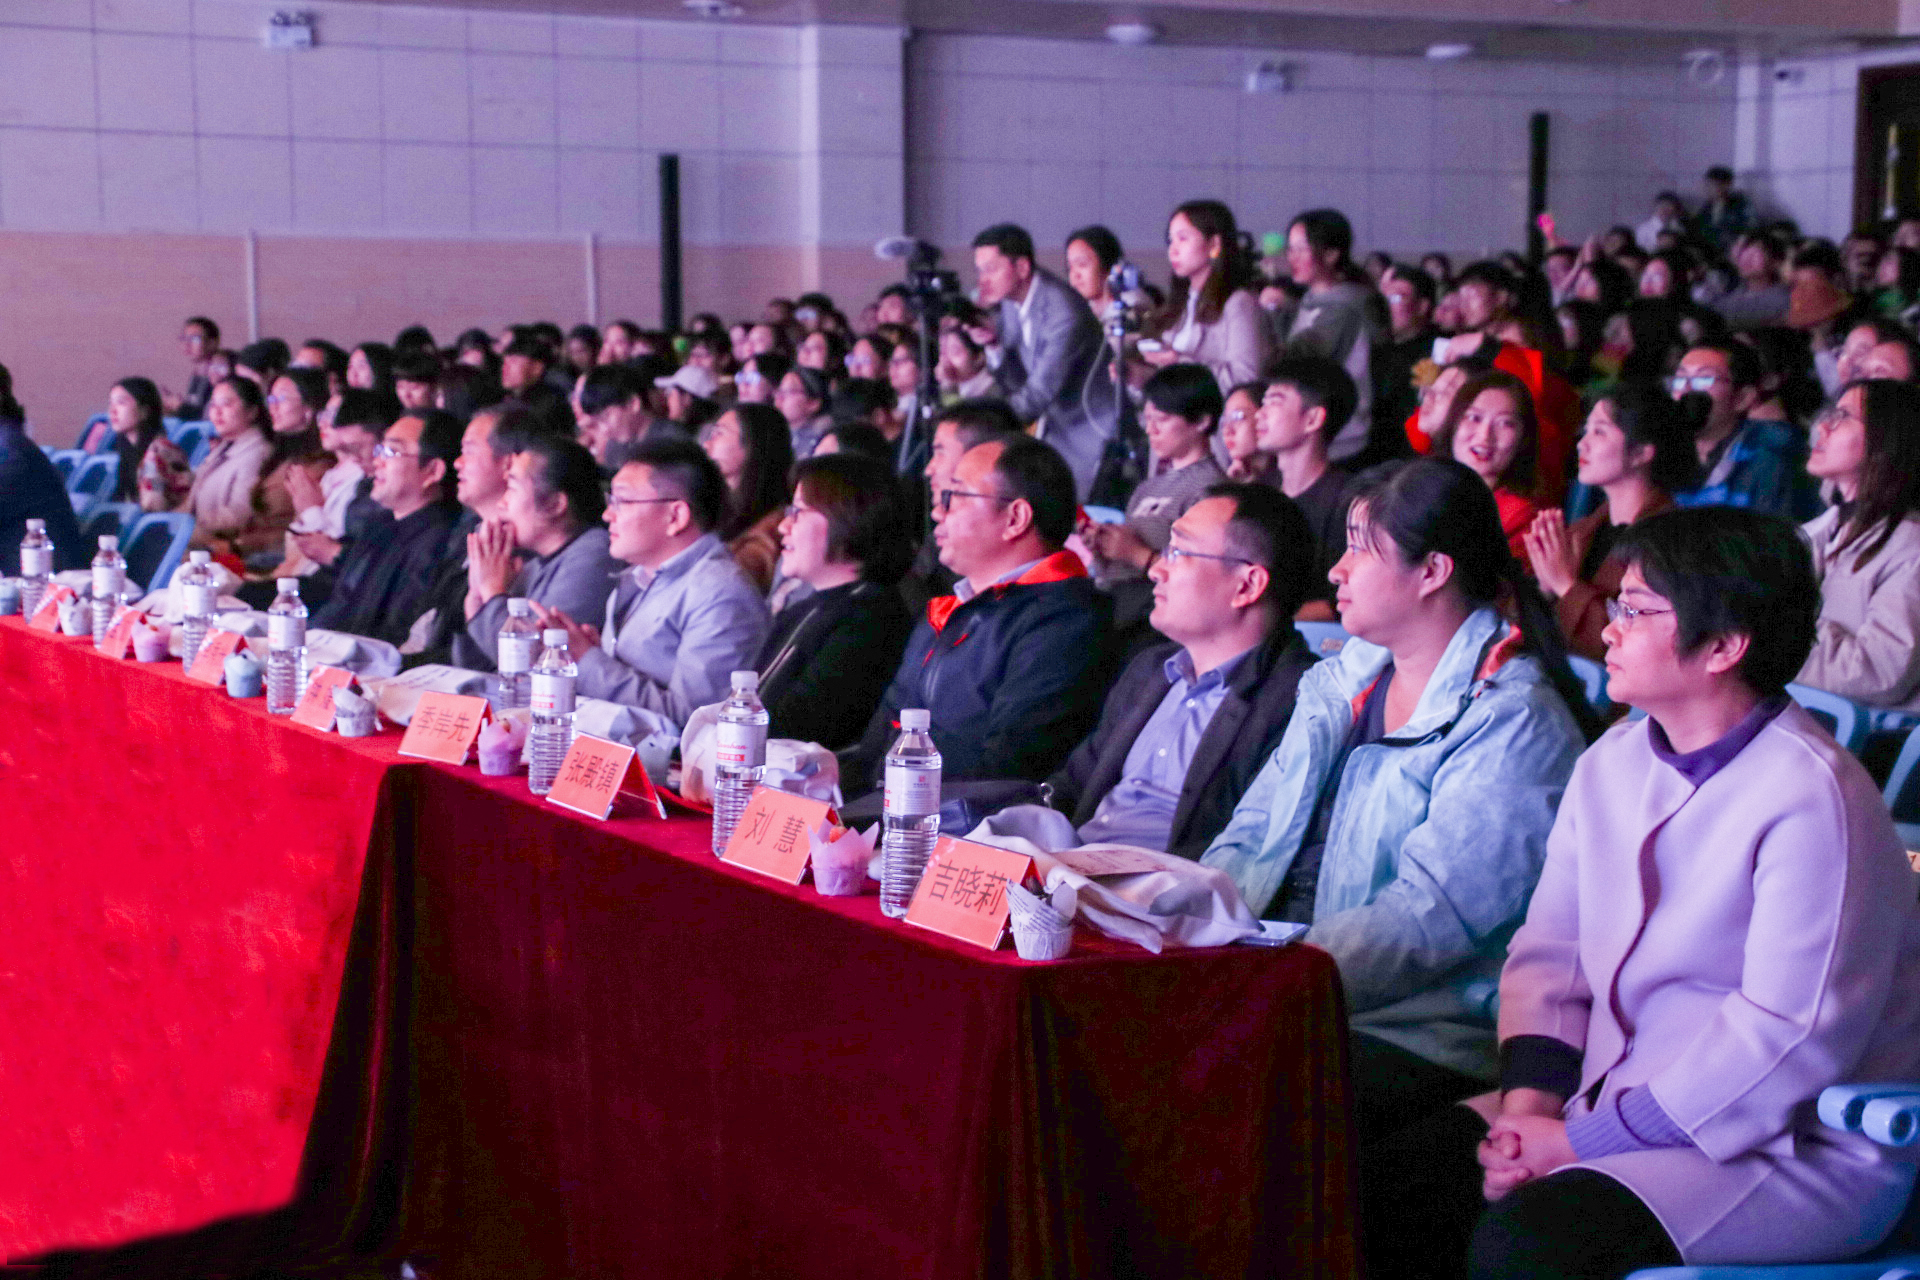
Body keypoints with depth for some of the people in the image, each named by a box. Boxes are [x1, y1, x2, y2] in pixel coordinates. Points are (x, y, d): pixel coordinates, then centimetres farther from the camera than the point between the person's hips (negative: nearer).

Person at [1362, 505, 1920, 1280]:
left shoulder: (1814, 799, -19)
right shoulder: (1611, 764, 8)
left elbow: (1792, 1036, -23)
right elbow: (1548, 953, 10)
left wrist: (1585, 1141, -19)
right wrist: (1528, 1103, -9)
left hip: (1798, 1146, -7)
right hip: (1611, 1097, 7)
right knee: (1385, 1186, -10)